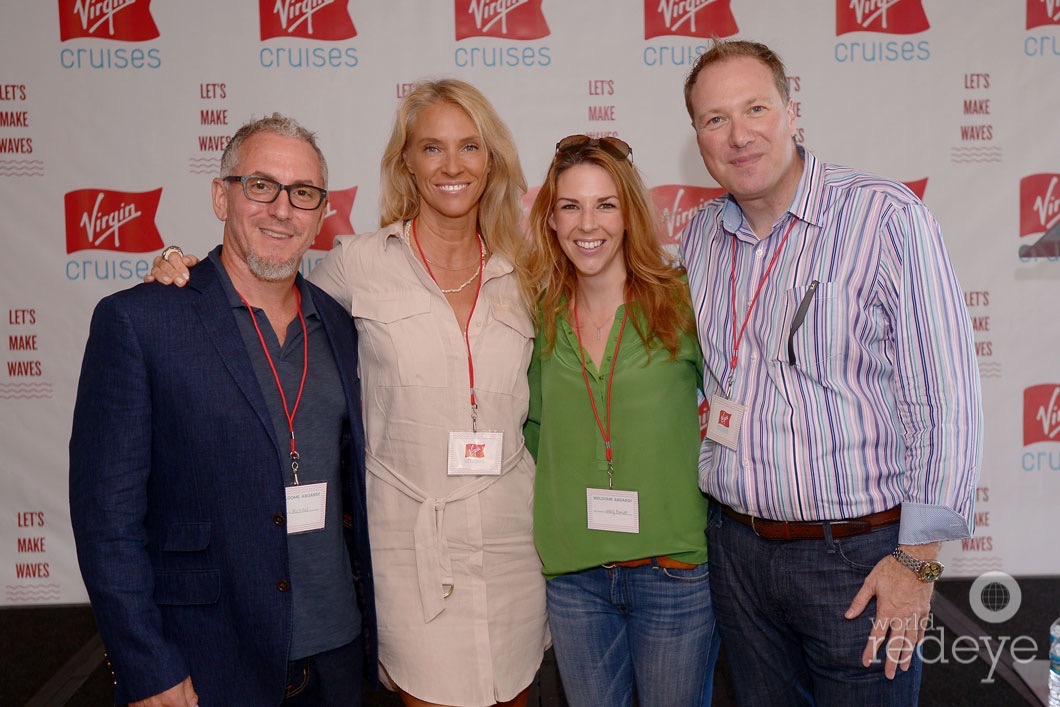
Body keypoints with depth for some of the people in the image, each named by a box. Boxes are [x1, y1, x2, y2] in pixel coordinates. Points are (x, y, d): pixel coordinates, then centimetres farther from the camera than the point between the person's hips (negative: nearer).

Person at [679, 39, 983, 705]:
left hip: (860, 556, -5)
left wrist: (917, 560, -13)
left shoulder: (887, 217, -14)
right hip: (736, 544, 5)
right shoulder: (701, 236, 4)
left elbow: (947, 399, -14)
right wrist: (709, 490, 10)